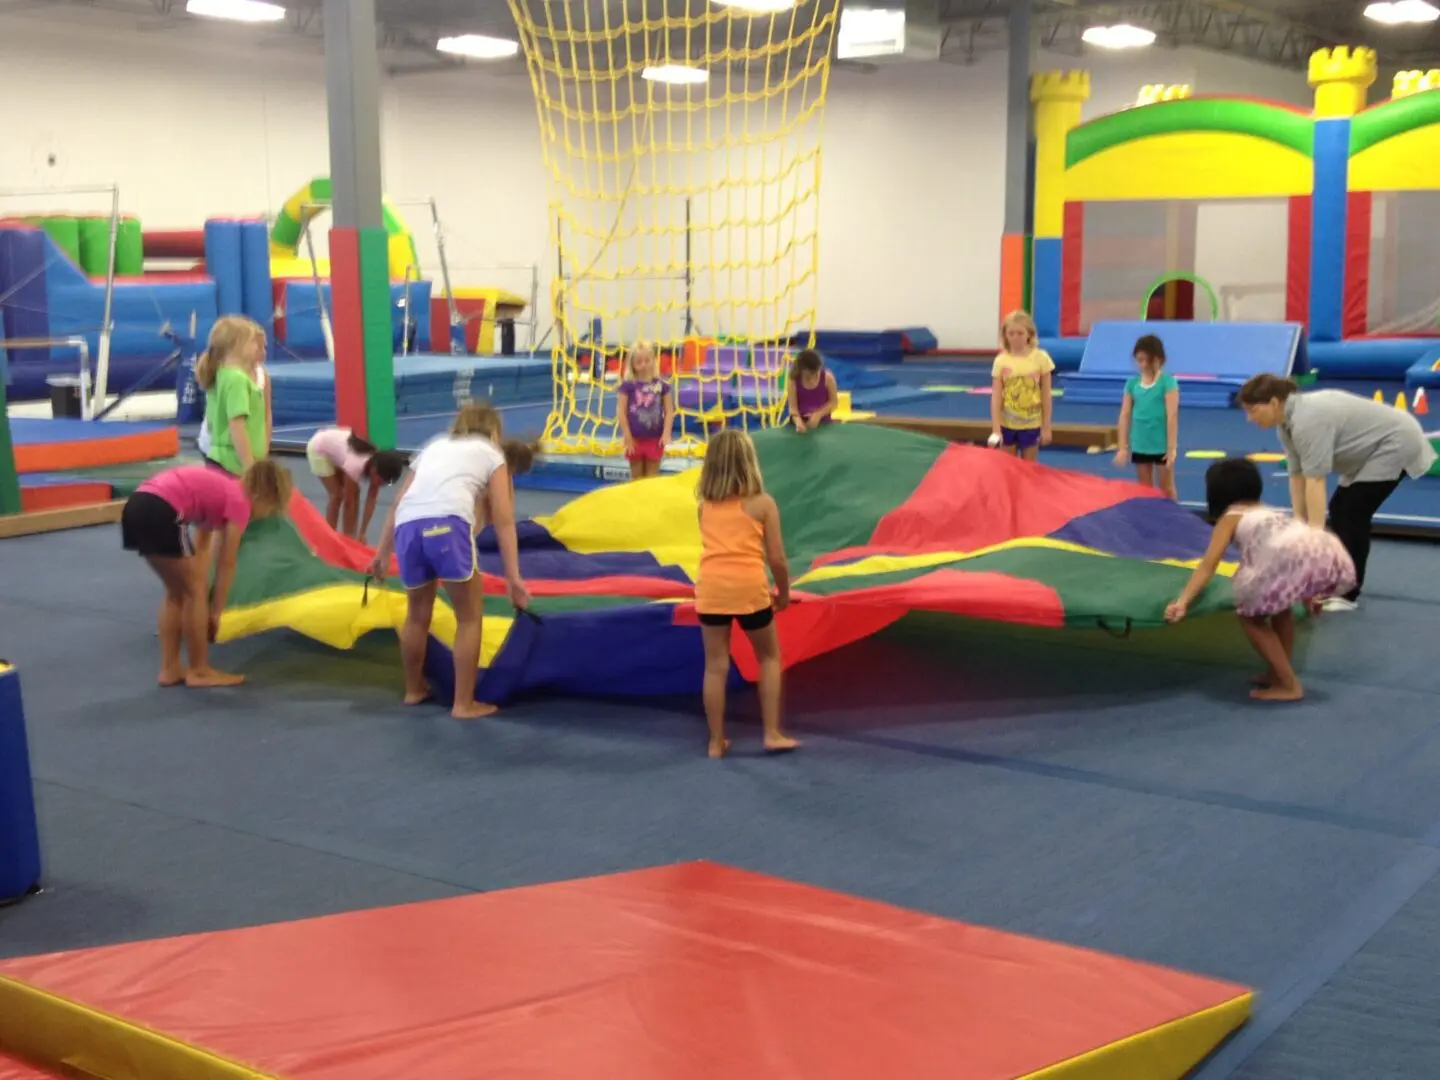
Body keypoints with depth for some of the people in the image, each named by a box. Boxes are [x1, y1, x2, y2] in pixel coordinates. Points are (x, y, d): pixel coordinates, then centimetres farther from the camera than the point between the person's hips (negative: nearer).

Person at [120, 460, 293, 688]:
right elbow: (226, 565, 7)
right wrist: (215, 612, 16)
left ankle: (170, 669, 23)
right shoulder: (239, 502, 4)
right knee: (194, 590, 7)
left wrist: (207, 604, 24)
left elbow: (200, 549, 27)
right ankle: (199, 671, 14)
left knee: (177, 591, 20)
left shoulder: (220, 489, 28)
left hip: (136, 507, 9)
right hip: (159, 512, -9)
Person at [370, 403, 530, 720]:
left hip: (408, 526, 5)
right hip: (447, 524, -5)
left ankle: (413, 689, 41)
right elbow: (503, 521, 14)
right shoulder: (491, 454, 24)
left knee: (418, 615, 25)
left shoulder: (433, 446, 36)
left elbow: (398, 505, 33)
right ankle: (464, 704, 13)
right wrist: (513, 577, 10)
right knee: (470, 617, 12)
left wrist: (382, 554, 38)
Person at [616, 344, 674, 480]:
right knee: (637, 476, 10)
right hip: (636, 438, -1)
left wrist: (666, 433, -10)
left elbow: (669, 411, 0)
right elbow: (622, 413, -7)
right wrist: (627, 437, -10)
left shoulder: (662, 385, -1)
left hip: (655, 438, 2)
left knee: (653, 476, 9)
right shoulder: (628, 385, -7)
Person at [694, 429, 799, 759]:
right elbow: (777, 559, -2)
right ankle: (772, 734, 15)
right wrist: (784, 592, 15)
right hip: (749, 589, -2)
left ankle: (717, 741, 13)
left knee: (716, 666, 8)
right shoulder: (762, 503, 1)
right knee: (769, 657, 18)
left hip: (712, 588, 2)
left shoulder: (704, 505, 10)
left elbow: (715, 548, 12)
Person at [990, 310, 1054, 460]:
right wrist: (995, 429, -13)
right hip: (1007, 424, 1)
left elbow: (1046, 396, -2)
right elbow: (996, 398, -7)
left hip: (1031, 424, -1)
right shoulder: (1001, 361, -7)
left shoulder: (1040, 358, -8)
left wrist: (1046, 427, -2)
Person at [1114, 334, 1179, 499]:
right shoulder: (1132, 383, 3)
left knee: (1166, 489, 8)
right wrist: (1123, 447, 4)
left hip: (1161, 445, -4)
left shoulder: (1168, 382, -9)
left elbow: (1172, 415, -11)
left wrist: (1172, 447, -14)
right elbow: (1125, 416, 5)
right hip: (1139, 446, 4)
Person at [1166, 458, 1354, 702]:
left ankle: (1288, 685, 13)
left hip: (1292, 559, -7)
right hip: (1329, 553, 7)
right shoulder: (1269, 513, 38)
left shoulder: (1230, 518, 21)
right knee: (1279, 600, 34)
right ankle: (1279, 673, 37)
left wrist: (1182, 602, 4)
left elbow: (1208, 566, 10)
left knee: (1249, 615, 16)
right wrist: (1305, 592, 59)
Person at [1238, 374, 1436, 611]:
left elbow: (1315, 480, -30)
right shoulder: (1288, 421, 2)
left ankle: (1348, 594, -5)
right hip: (1373, 449, 10)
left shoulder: (1308, 421, -27)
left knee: (1352, 513, -10)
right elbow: (1297, 474, 3)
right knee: (1340, 510, 9)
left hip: (1394, 445, -10)